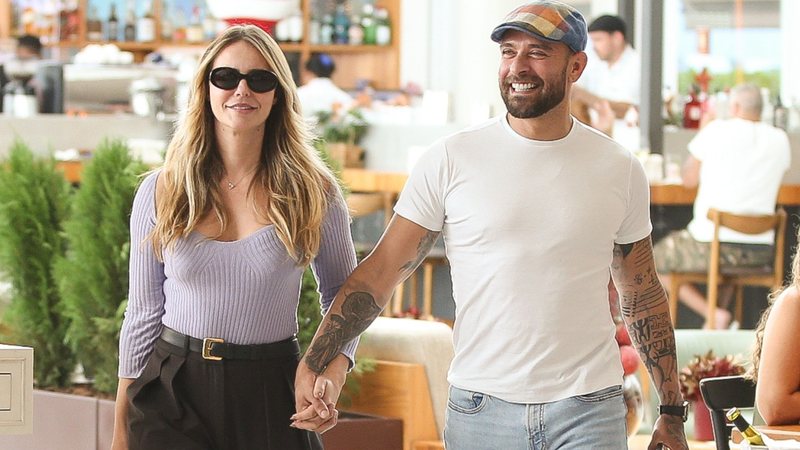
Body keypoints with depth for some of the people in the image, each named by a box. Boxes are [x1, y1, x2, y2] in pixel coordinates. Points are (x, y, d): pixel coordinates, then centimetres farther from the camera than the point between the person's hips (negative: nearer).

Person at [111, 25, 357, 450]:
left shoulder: (313, 191, -1)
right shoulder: (160, 192, 1)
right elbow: (143, 313, 5)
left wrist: (330, 377, -8)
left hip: (271, 395, 0)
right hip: (173, 396, 0)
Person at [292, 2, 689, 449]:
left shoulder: (620, 169, 4)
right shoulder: (451, 160, -3)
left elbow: (643, 297, 12)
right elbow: (379, 274, -3)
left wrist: (672, 412, 11)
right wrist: (312, 366, -14)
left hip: (590, 408, 1)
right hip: (481, 407, -1)